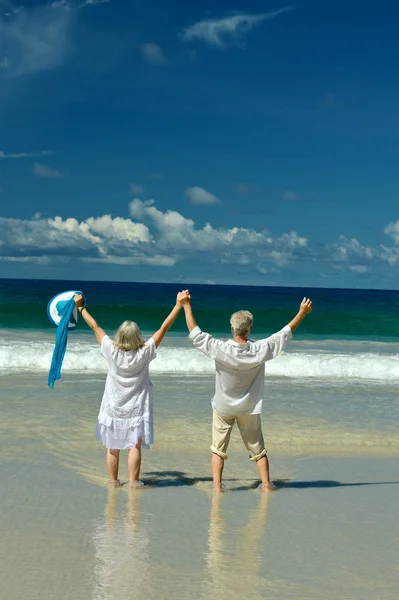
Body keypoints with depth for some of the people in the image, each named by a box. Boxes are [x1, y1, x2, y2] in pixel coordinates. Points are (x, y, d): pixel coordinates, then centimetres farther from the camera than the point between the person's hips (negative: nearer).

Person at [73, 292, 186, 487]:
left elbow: (95, 326, -4)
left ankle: (113, 481, 19)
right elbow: (164, 328, -13)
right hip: (136, 408, -2)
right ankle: (133, 482, 0)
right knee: (134, 446, 1)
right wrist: (179, 305, -9)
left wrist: (80, 307, 4)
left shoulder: (112, 351, -13)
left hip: (113, 407, 2)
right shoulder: (144, 354, -15)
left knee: (113, 447, 10)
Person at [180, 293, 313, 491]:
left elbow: (195, 333, -17)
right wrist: (302, 313, 2)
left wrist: (187, 306, -11)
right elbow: (284, 334, -8)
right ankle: (266, 484, 21)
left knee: (218, 449, 11)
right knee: (257, 449, 16)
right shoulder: (260, 350, -19)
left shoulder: (220, 350, -25)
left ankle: (217, 485, 8)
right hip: (249, 409, 2)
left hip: (224, 408, -2)